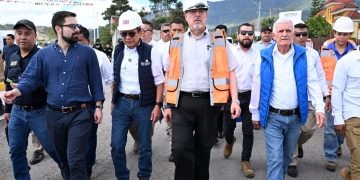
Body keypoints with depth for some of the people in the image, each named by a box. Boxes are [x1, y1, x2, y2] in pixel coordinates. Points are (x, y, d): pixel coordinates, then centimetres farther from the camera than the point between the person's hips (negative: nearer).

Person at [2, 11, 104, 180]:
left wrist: (98, 106, -2)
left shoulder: (87, 52, -1)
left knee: (75, 160, -5)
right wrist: (17, 91, -22)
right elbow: (30, 78, -1)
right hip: (54, 115, 3)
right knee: (62, 158, 20)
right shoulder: (43, 54, 3)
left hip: (79, 114, -3)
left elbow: (95, 81, 1)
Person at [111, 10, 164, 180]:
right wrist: (113, 102, 13)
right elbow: (115, 79, 13)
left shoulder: (150, 51, -7)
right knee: (116, 145, 4)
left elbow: (159, 81, -4)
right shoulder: (118, 51, 5)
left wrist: (157, 105, -9)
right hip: (122, 103, 3)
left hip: (144, 104, -3)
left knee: (145, 146, 9)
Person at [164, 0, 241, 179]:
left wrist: (235, 100, -6)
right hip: (182, 102, 0)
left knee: (204, 147, 13)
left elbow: (230, 72, 5)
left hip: (209, 102, 0)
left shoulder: (220, 41, 6)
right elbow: (170, 75, 11)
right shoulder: (176, 42, 8)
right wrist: (168, 105, 8)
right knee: (180, 148, -7)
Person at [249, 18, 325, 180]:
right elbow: (256, 87, 0)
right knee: (275, 159, -2)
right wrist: (255, 114, 3)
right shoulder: (264, 56, -4)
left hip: (295, 117, 3)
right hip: (272, 117, -3)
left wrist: (319, 108, -14)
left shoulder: (302, 55, 1)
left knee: (287, 156, 20)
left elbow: (312, 82, -1)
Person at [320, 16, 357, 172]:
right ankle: (330, 157, 12)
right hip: (330, 95, -1)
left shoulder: (354, 51, 2)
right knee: (330, 127, 0)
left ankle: (337, 144, 42)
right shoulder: (325, 50, 0)